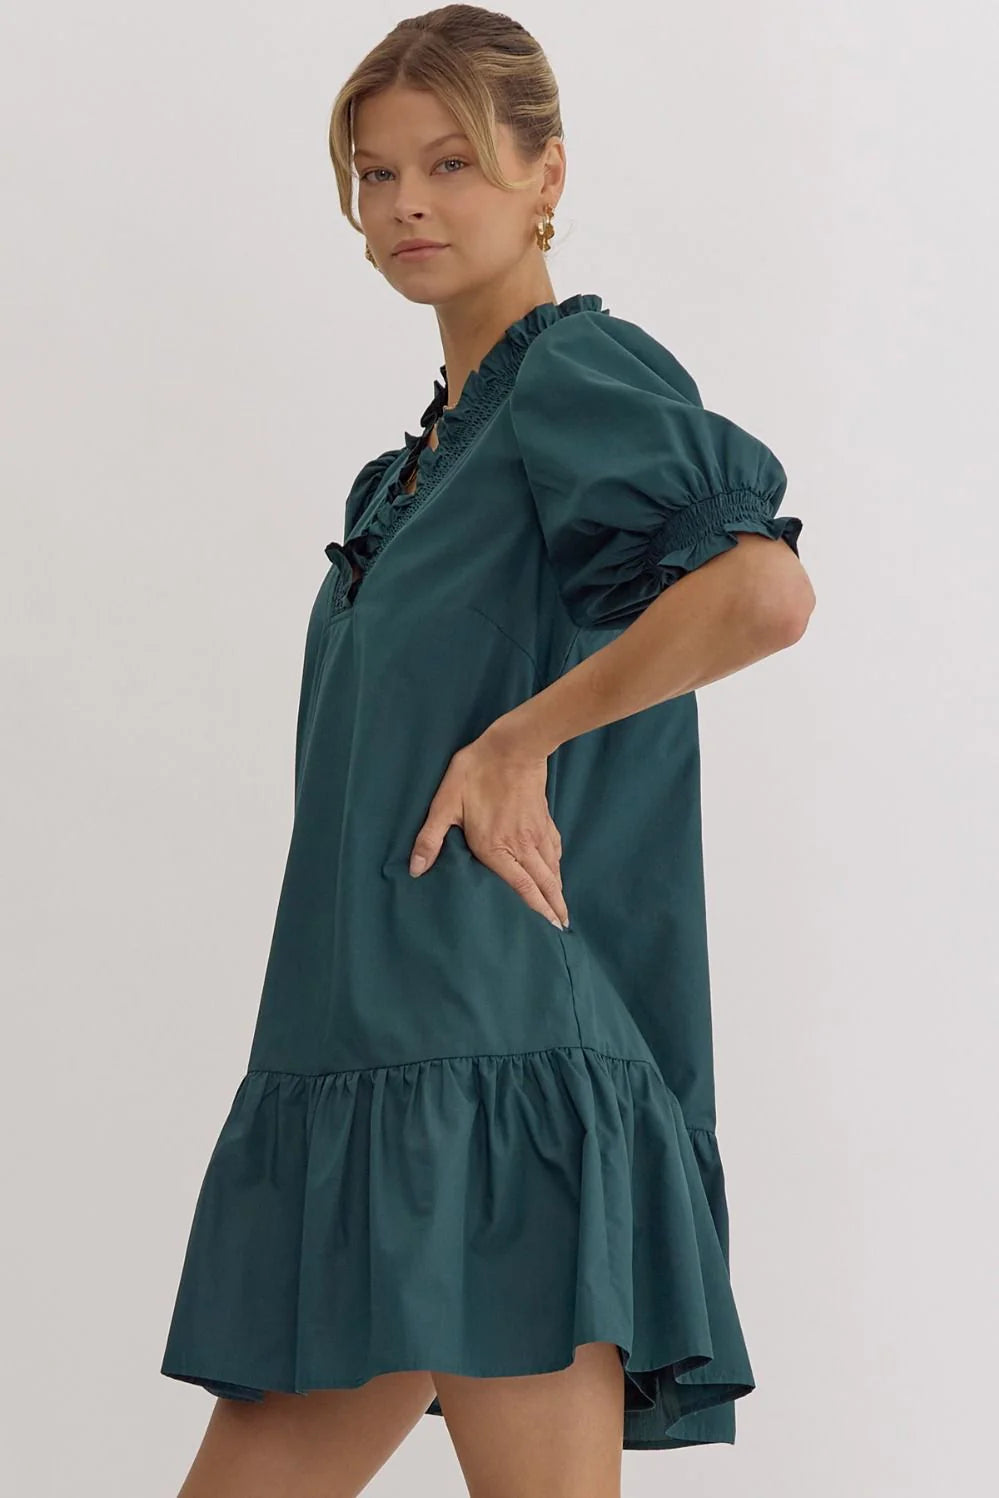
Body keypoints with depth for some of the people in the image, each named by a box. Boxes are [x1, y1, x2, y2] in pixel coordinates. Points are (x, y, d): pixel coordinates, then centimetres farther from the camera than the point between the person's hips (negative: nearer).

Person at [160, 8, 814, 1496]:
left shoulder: (585, 375, -6)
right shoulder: (429, 451, 22)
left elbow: (764, 590, -24)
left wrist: (522, 737, -16)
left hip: (510, 1051, -9)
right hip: (372, 1060, 9)